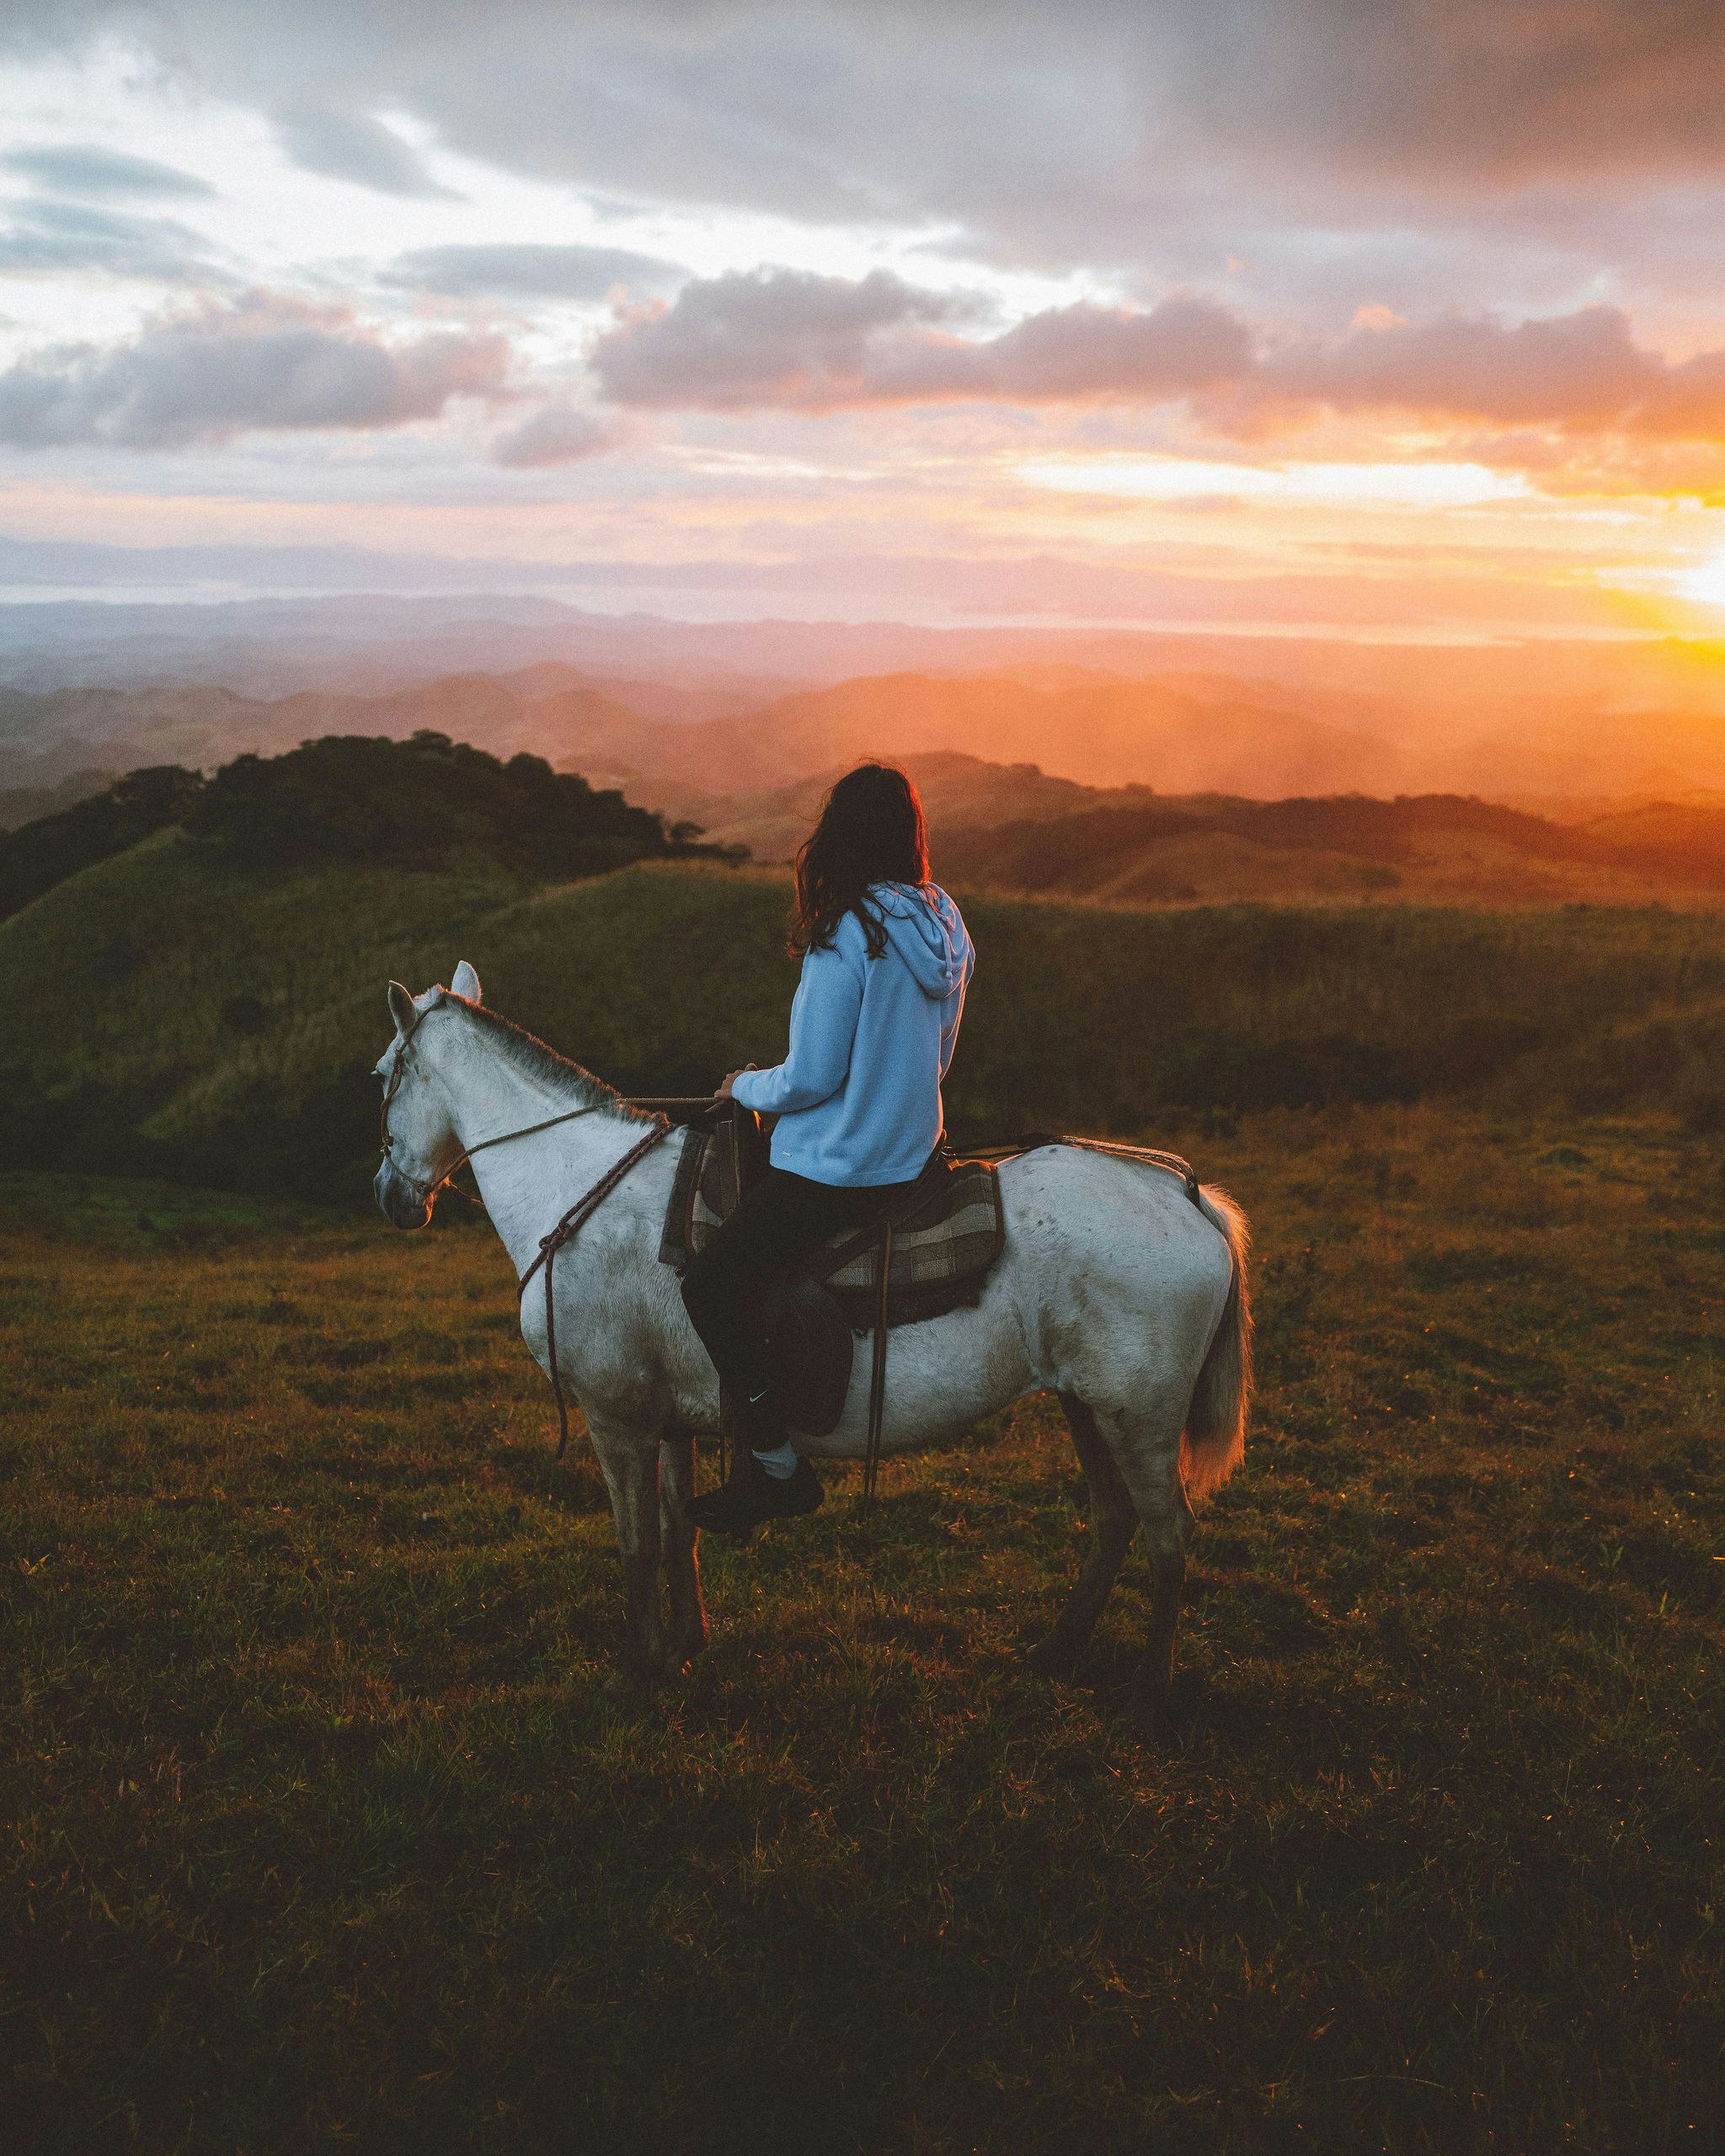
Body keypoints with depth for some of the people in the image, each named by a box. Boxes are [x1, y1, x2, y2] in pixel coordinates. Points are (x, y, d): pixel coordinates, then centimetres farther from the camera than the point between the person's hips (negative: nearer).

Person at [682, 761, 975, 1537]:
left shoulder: (846, 940, -21)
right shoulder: (943, 929, 4)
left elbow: (812, 1078, -19)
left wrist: (745, 1086, 0)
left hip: (838, 1169, -9)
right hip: (912, 1148, 9)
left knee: (712, 1285, -2)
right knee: (745, 1263, 27)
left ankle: (778, 1466, -1)